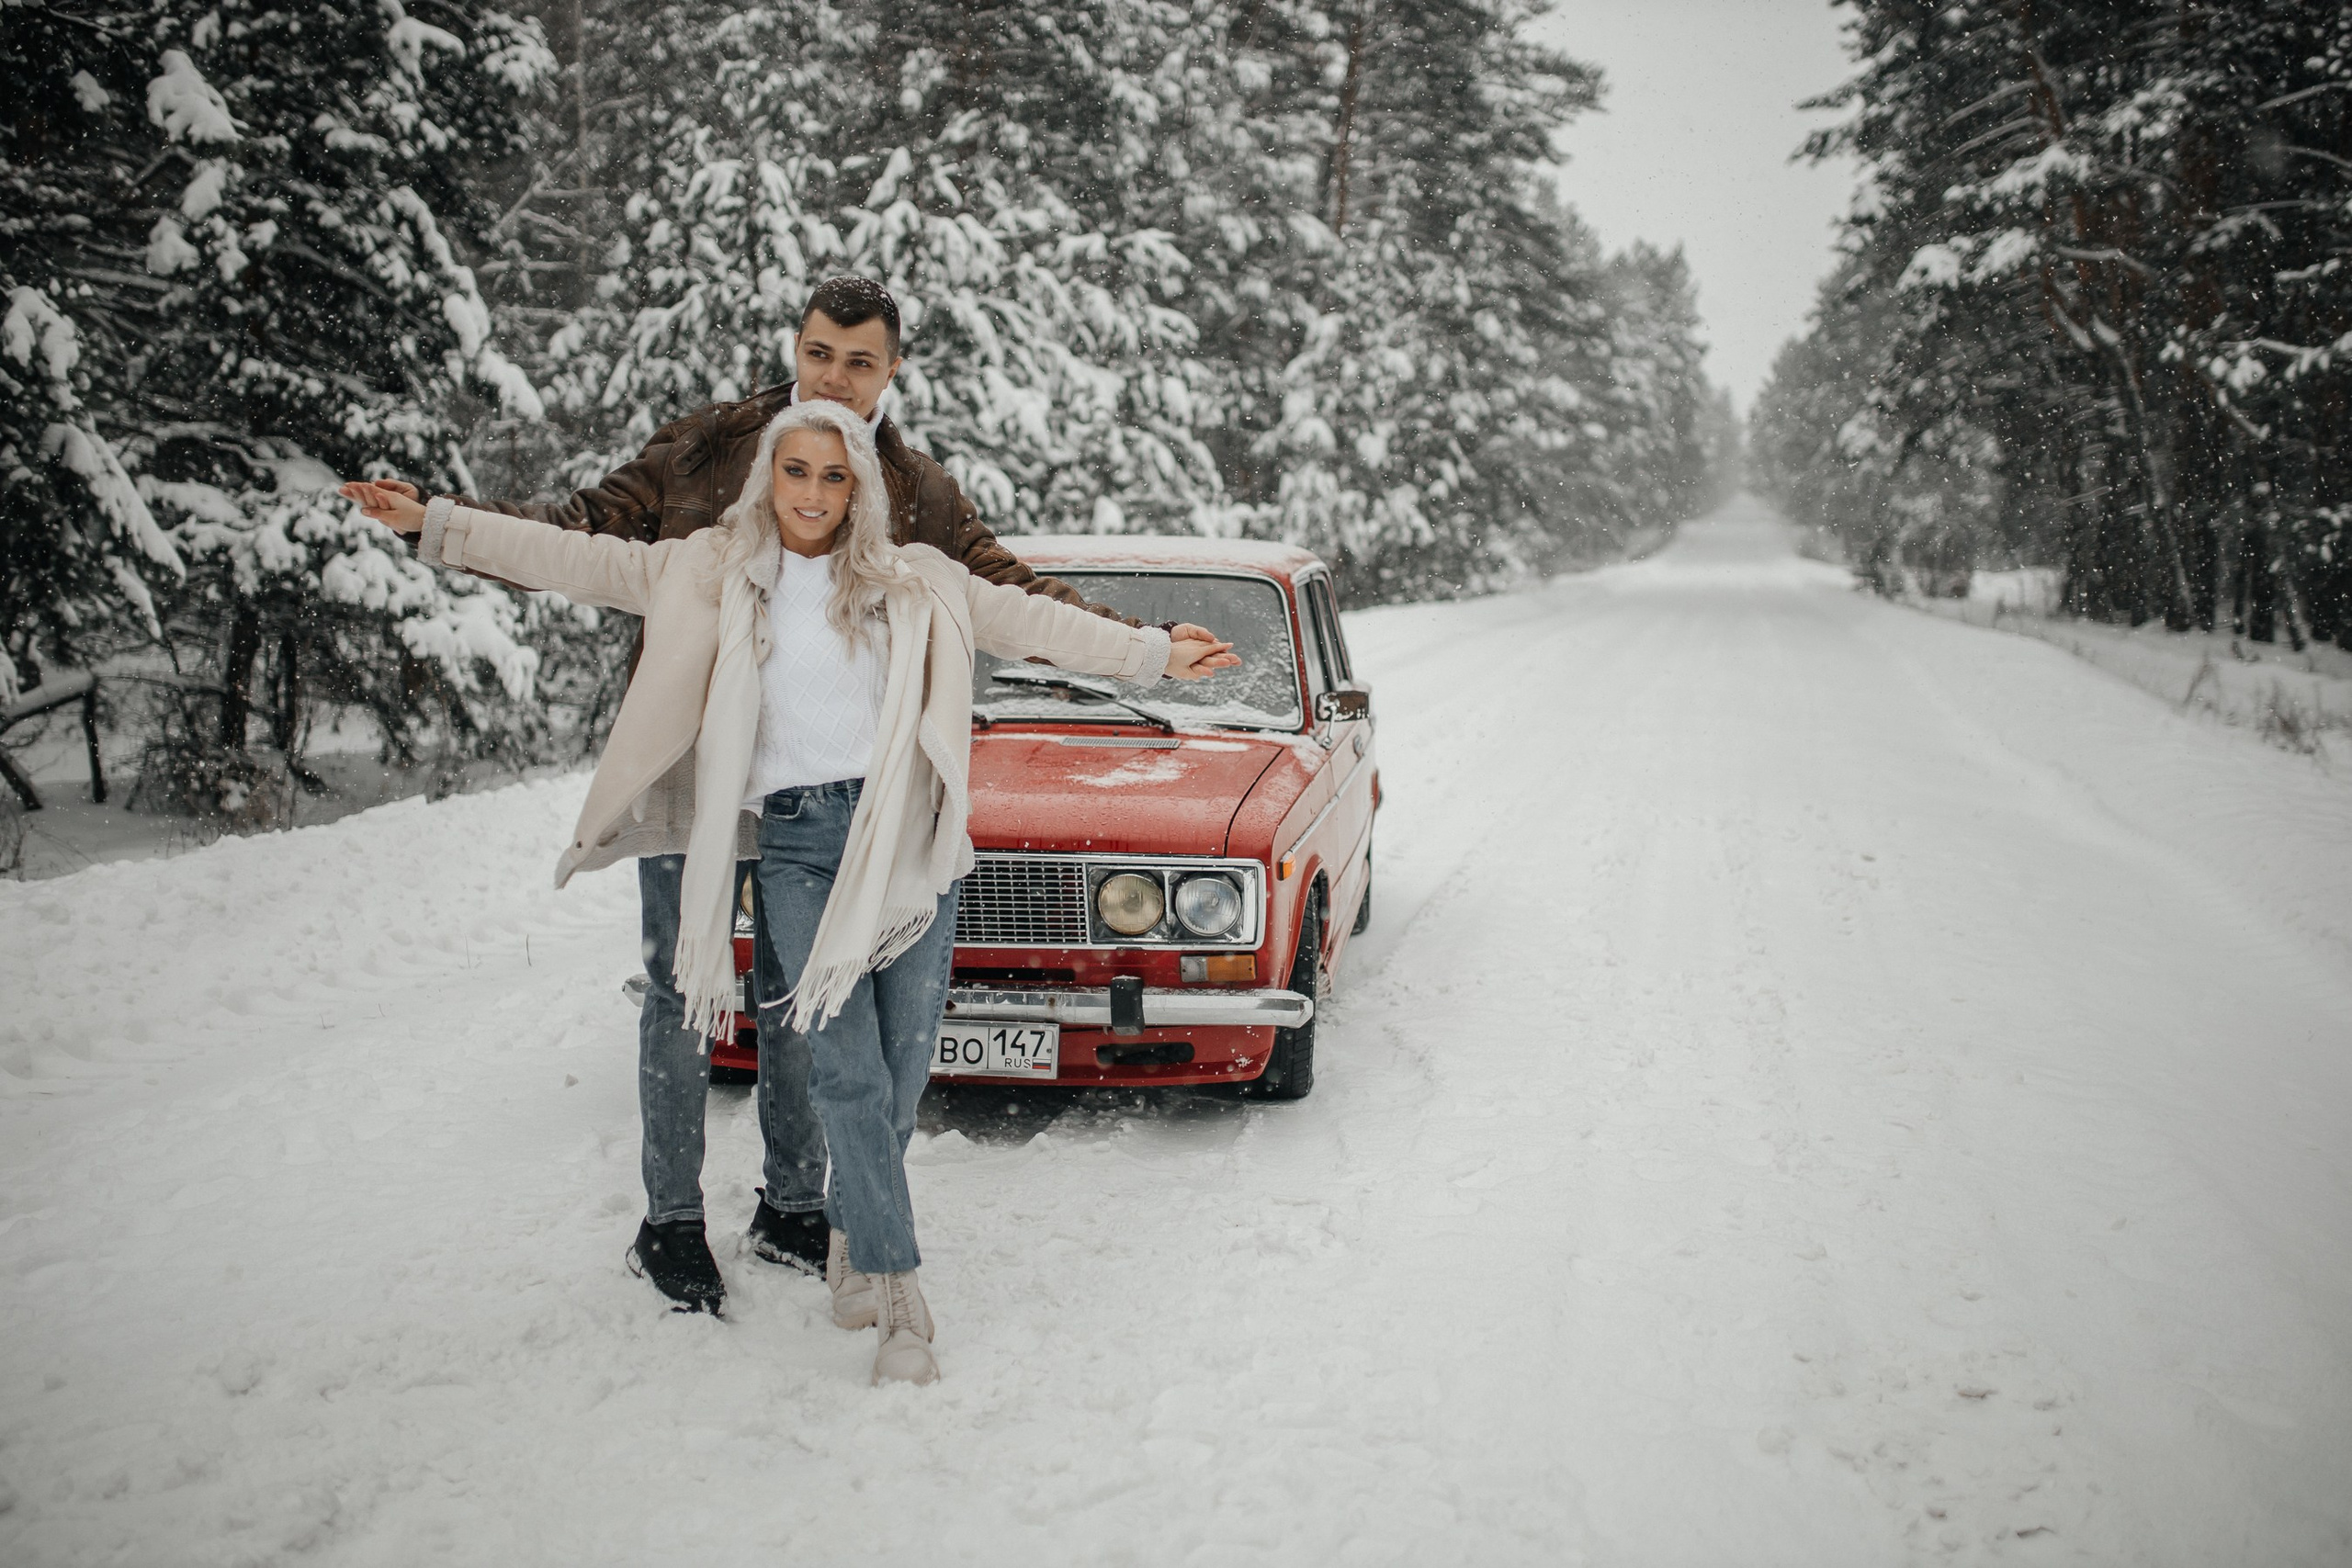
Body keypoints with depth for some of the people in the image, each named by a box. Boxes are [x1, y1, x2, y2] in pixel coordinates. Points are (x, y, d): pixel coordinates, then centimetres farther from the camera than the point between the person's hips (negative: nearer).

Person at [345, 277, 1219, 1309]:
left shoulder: (918, 496, 5)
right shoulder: (701, 448, 1)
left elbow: (1014, 595, 5)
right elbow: (584, 530, 1)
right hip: (691, 761, -2)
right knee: (684, 991, 2)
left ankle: (792, 1208, 26)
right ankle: (670, 1222, 15)